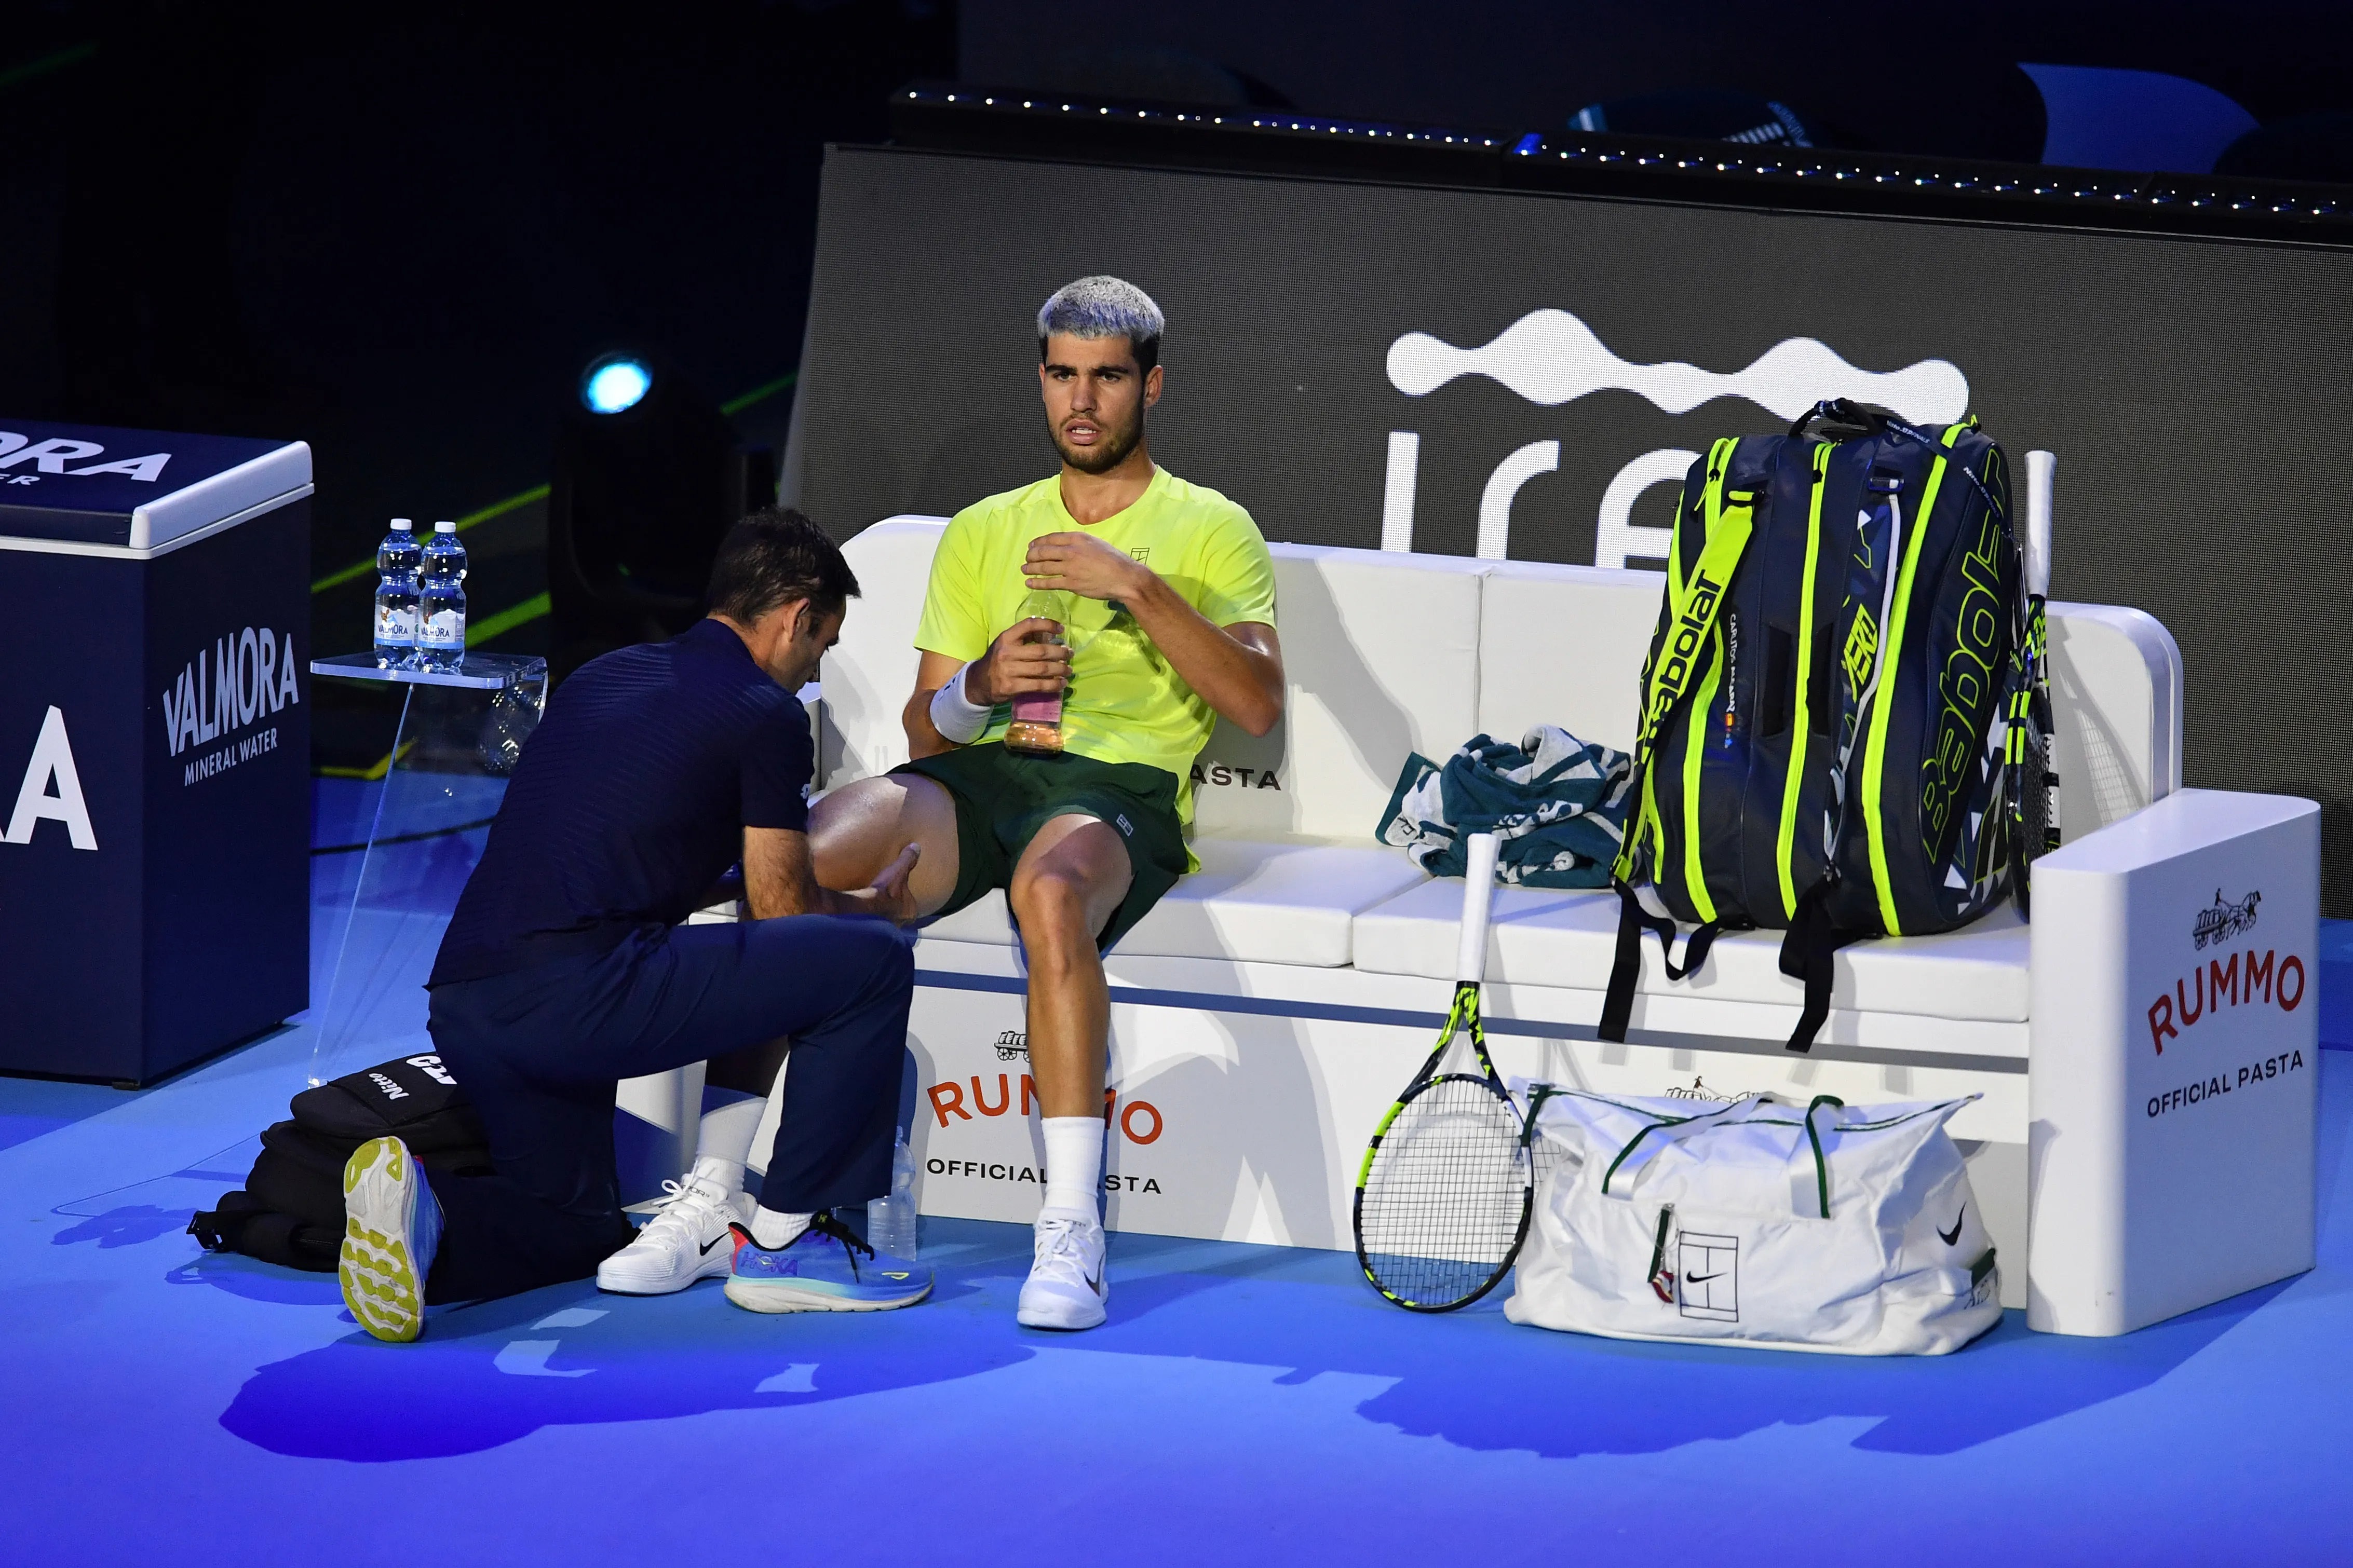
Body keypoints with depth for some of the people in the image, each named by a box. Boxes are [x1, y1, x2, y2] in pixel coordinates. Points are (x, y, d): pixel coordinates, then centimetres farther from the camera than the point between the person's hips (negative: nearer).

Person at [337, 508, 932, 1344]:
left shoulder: (601, 678, 26)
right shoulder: (764, 713, 3)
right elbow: (782, 912, 8)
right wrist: (873, 907, 31)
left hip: (462, 1009, 8)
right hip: (578, 994, -8)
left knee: (580, 1234, 28)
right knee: (871, 962, 1)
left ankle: (418, 1215, -3)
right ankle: (782, 1240, 7)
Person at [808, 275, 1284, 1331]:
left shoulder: (1209, 531, 14)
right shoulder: (983, 533, 26)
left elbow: (1257, 704, -2)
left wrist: (1138, 587, -10)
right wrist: (980, 686, -1)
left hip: (1121, 785, -4)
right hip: (981, 774, 4)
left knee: (1052, 888, -42)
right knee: (809, 858, -30)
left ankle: (1073, 1232, -45)